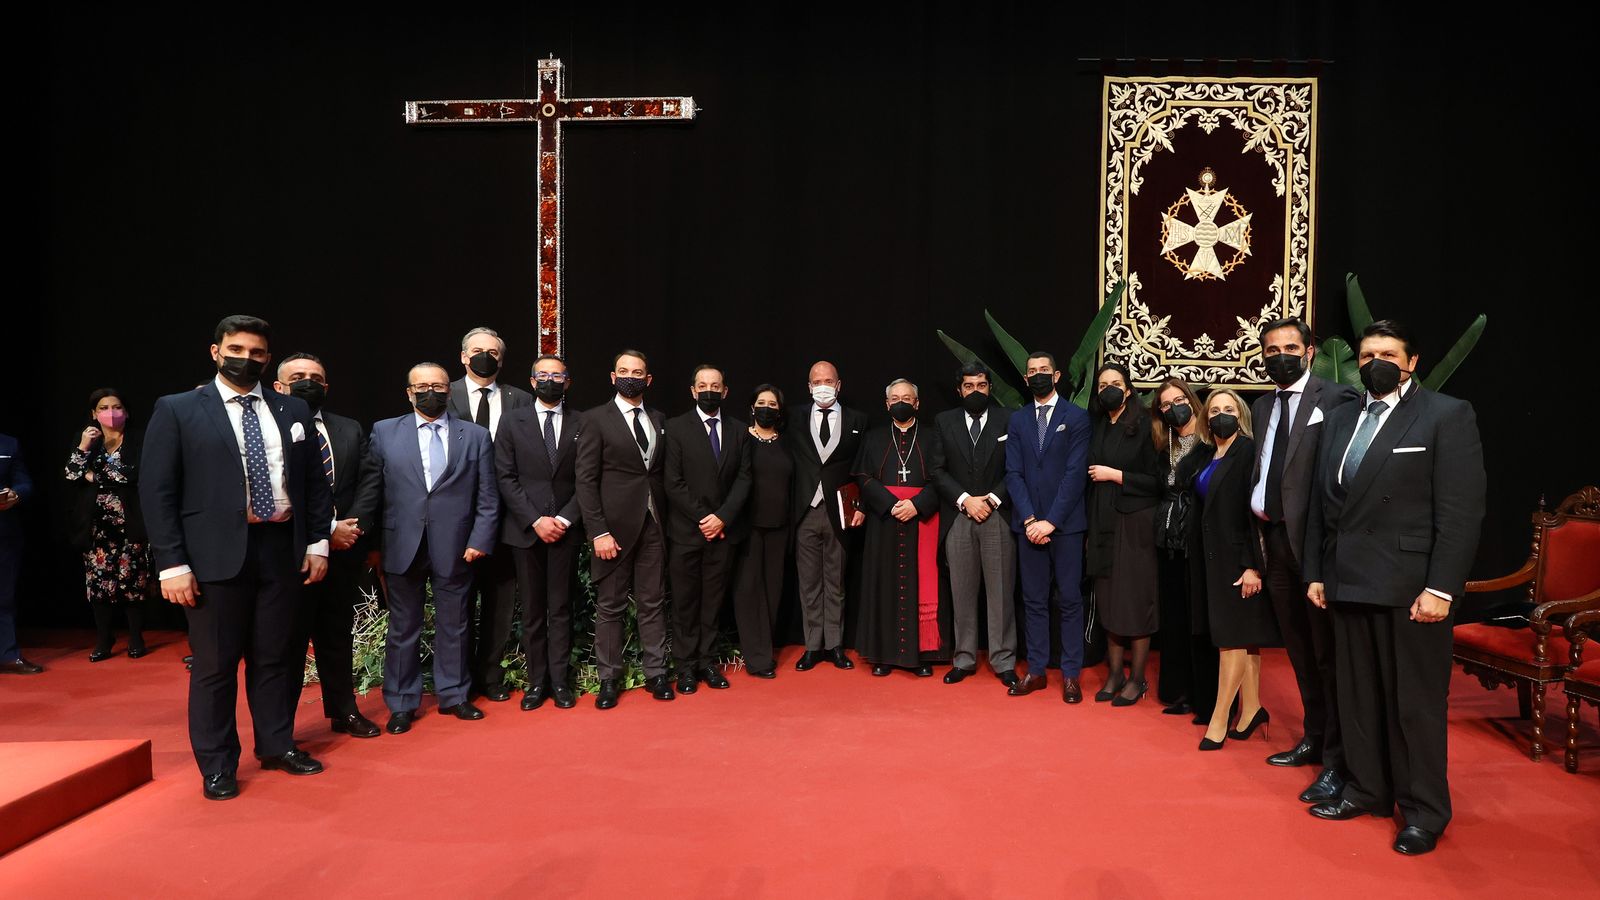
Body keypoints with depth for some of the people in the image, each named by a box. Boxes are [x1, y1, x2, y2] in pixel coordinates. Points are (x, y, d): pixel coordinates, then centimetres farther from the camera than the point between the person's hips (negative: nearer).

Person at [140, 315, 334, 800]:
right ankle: (217, 765, 19)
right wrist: (172, 563, -10)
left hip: (282, 548, 3)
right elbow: (157, 492, -4)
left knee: (274, 655, 13)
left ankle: (276, 745, 29)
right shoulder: (177, 410, 0)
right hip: (216, 553, -3)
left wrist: (318, 542, 5)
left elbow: (315, 482, 12)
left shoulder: (293, 410, 10)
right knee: (215, 663, 5)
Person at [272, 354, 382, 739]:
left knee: (338, 635, 15)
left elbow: (369, 482, 6)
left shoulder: (351, 430, 12)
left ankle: (343, 712, 27)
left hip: (346, 553, 5)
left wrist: (353, 525, -10)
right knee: (289, 640, 5)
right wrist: (326, 531, -15)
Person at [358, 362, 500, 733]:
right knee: (403, 629, 9)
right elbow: (370, 492, 4)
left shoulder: (476, 435, 5)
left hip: (455, 549, 0)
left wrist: (480, 541, -5)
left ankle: (453, 696, 25)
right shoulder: (385, 432, 6)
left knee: (453, 626, 10)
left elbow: (488, 498, 3)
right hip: (403, 547, 0)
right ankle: (401, 704, 20)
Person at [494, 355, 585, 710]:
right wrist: (535, 520, -9)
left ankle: (560, 681, 10)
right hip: (525, 530, 0)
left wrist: (565, 518, -8)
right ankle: (537, 681, 13)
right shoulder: (512, 422, 5)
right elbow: (505, 477, -1)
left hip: (565, 529, 0)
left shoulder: (581, 424, 5)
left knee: (561, 608, 4)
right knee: (532, 610, 5)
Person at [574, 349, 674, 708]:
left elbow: (662, 472, 12)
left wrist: (667, 518, 2)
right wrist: (598, 531, -12)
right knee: (610, 606, 4)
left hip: (653, 524, 4)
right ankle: (609, 679, 14)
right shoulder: (596, 419, -2)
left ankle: (655, 673, 18)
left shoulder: (657, 420, 12)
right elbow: (586, 480, -6)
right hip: (615, 525, -4)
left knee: (653, 603, 8)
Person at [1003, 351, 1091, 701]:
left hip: (1065, 523, -3)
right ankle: (1036, 670, 16)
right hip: (1028, 523, 3)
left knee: (1069, 599, 2)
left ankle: (1071, 674, 10)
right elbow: (1014, 473, 4)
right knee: (1033, 599, 8)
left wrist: (1050, 521, -14)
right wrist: (1030, 519, -9)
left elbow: (1074, 473, -7)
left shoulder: (1076, 418, 1)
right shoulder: (1017, 420, 11)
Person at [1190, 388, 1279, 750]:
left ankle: (1219, 719, 1)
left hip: (1239, 557, -7)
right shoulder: (1204, 458, 12)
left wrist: (1252, 565, -19)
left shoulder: (1249, 452, -11)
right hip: (1216, 557, 7)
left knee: (1233, 636, -3)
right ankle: (1251, 709, 20)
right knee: (1244, 637, 12)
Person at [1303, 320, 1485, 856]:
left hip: (1411, 586, -5)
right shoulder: (1342, 419, 14)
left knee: (1416, 702, 4)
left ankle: (1424, 810, 18)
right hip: (1348, 584, 6)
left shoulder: (1447, 416, -4)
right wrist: (1316, 572, 10)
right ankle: (1367, 789, 27)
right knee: (1357, 694, 13)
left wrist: (1440, 588, -15)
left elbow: (1462, 511, -10)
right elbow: (1321, 503, 14)